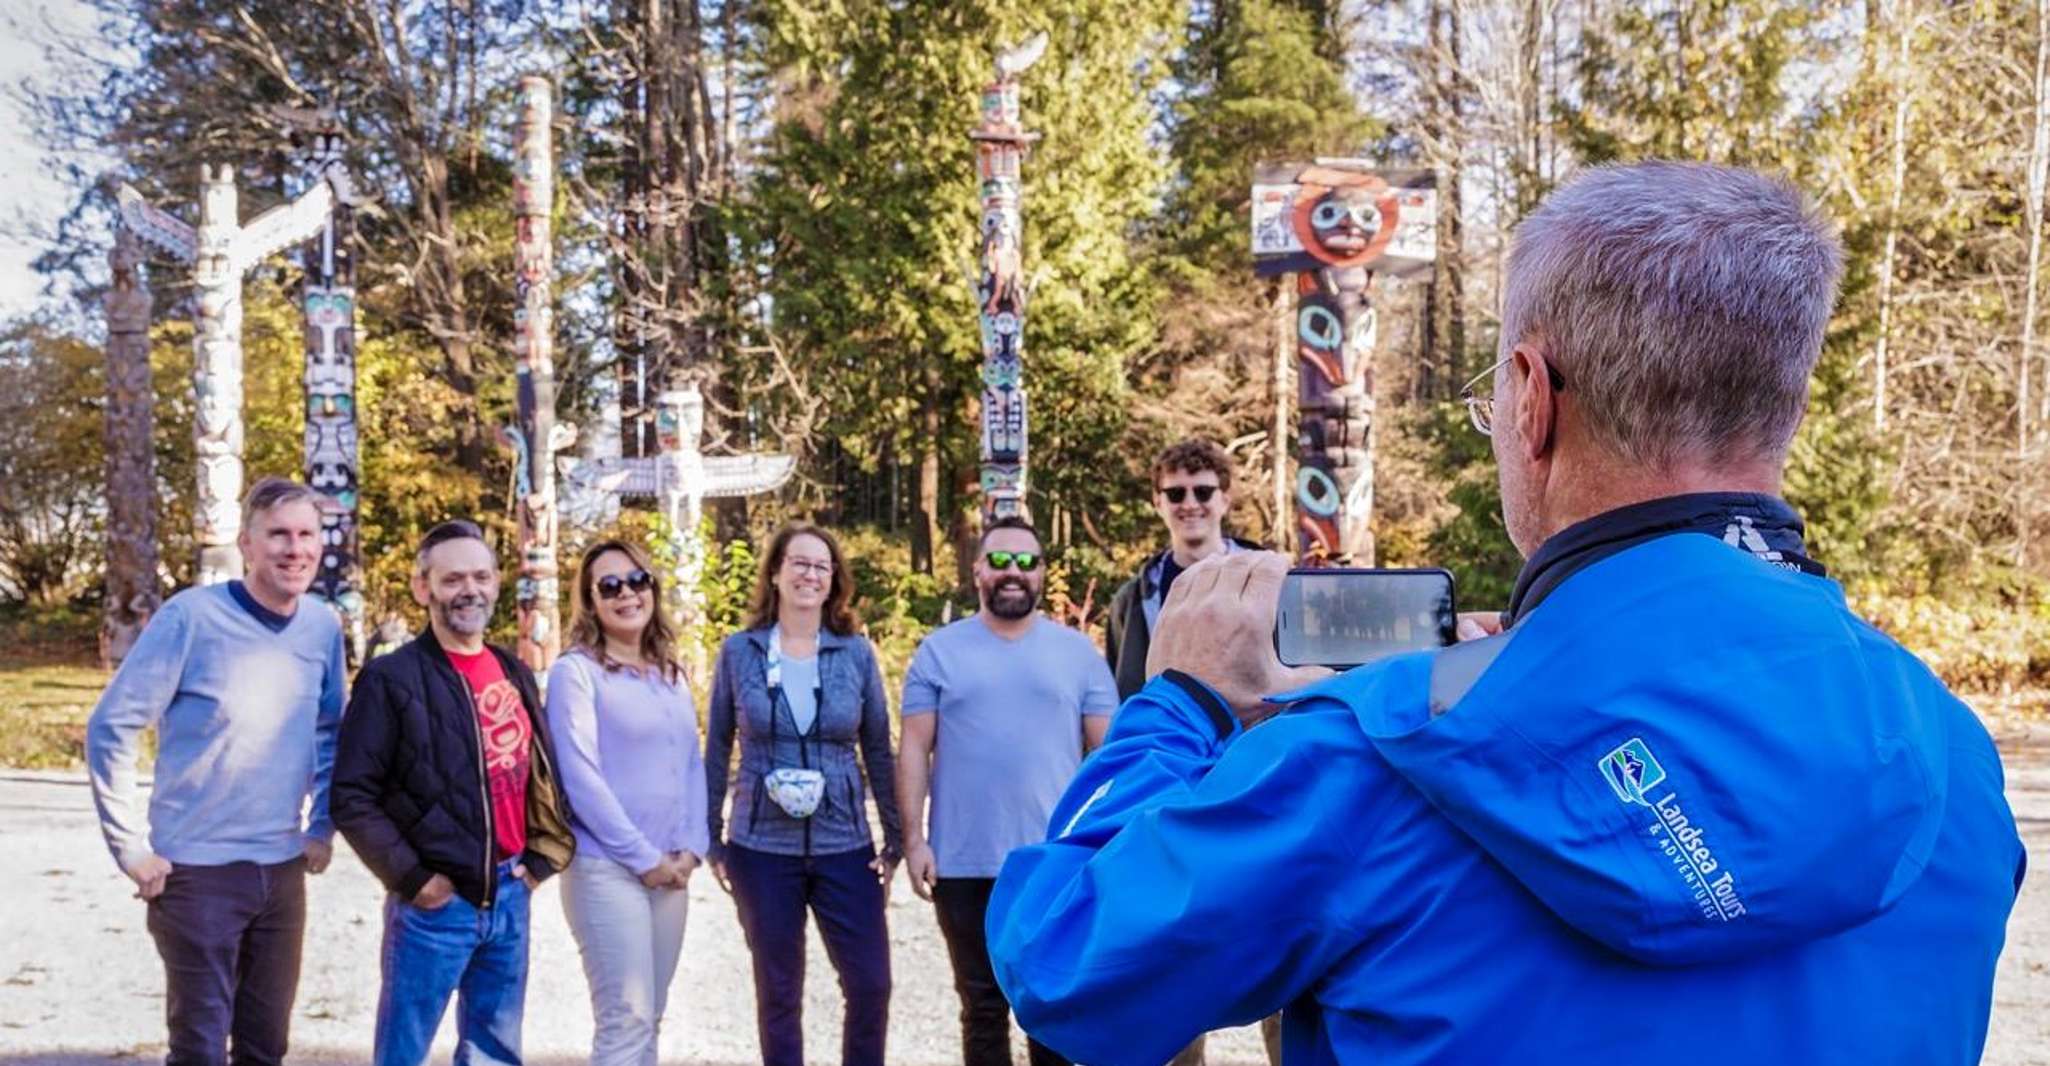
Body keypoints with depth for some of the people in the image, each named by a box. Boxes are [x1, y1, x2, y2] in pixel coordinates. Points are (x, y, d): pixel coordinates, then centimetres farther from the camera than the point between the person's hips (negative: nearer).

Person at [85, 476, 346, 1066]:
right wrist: (132, 848, -11)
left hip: (283, 870, 5)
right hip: (197, 869, -5)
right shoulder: (191, 615, -13)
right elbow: (110, 729, -11)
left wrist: (322, 826, 9)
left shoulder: (323, 628, 2)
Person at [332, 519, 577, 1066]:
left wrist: (540, 857, 8)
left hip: (509, 897, 6)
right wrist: (411, 878, -14)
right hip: (436, 902, -6)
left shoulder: (514, 674, 12)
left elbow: (542, 772, 21)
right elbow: (352, 797, -11)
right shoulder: (392, 677, -7)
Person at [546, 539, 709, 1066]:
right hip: (607, 867, -6)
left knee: (648, 1020, 11)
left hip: (670, 870, 7)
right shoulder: (576, 671, -7)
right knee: (626, 1021, -9)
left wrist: (692, 847, -1)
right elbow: (580, 776, -13)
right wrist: (643, 857, -13)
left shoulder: (671, 674, 14)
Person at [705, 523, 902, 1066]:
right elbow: (717, 750, 6)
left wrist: (896, 839, 2)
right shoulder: (739, 651, 0)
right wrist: (711, 839, 4)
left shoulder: (856, 653, 1)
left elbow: (877, 750, 5)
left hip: (845, 847, 1)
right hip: (761, 849, -1)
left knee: (871, 984, -2)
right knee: (778, 992, 8)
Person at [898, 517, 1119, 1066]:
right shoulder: (939, 650, 3)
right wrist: (913, 840, -5)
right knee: (983, 1006, 10)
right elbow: (915, 750, 1)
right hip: (965, 865, 0)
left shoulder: (1078, 652, 5)